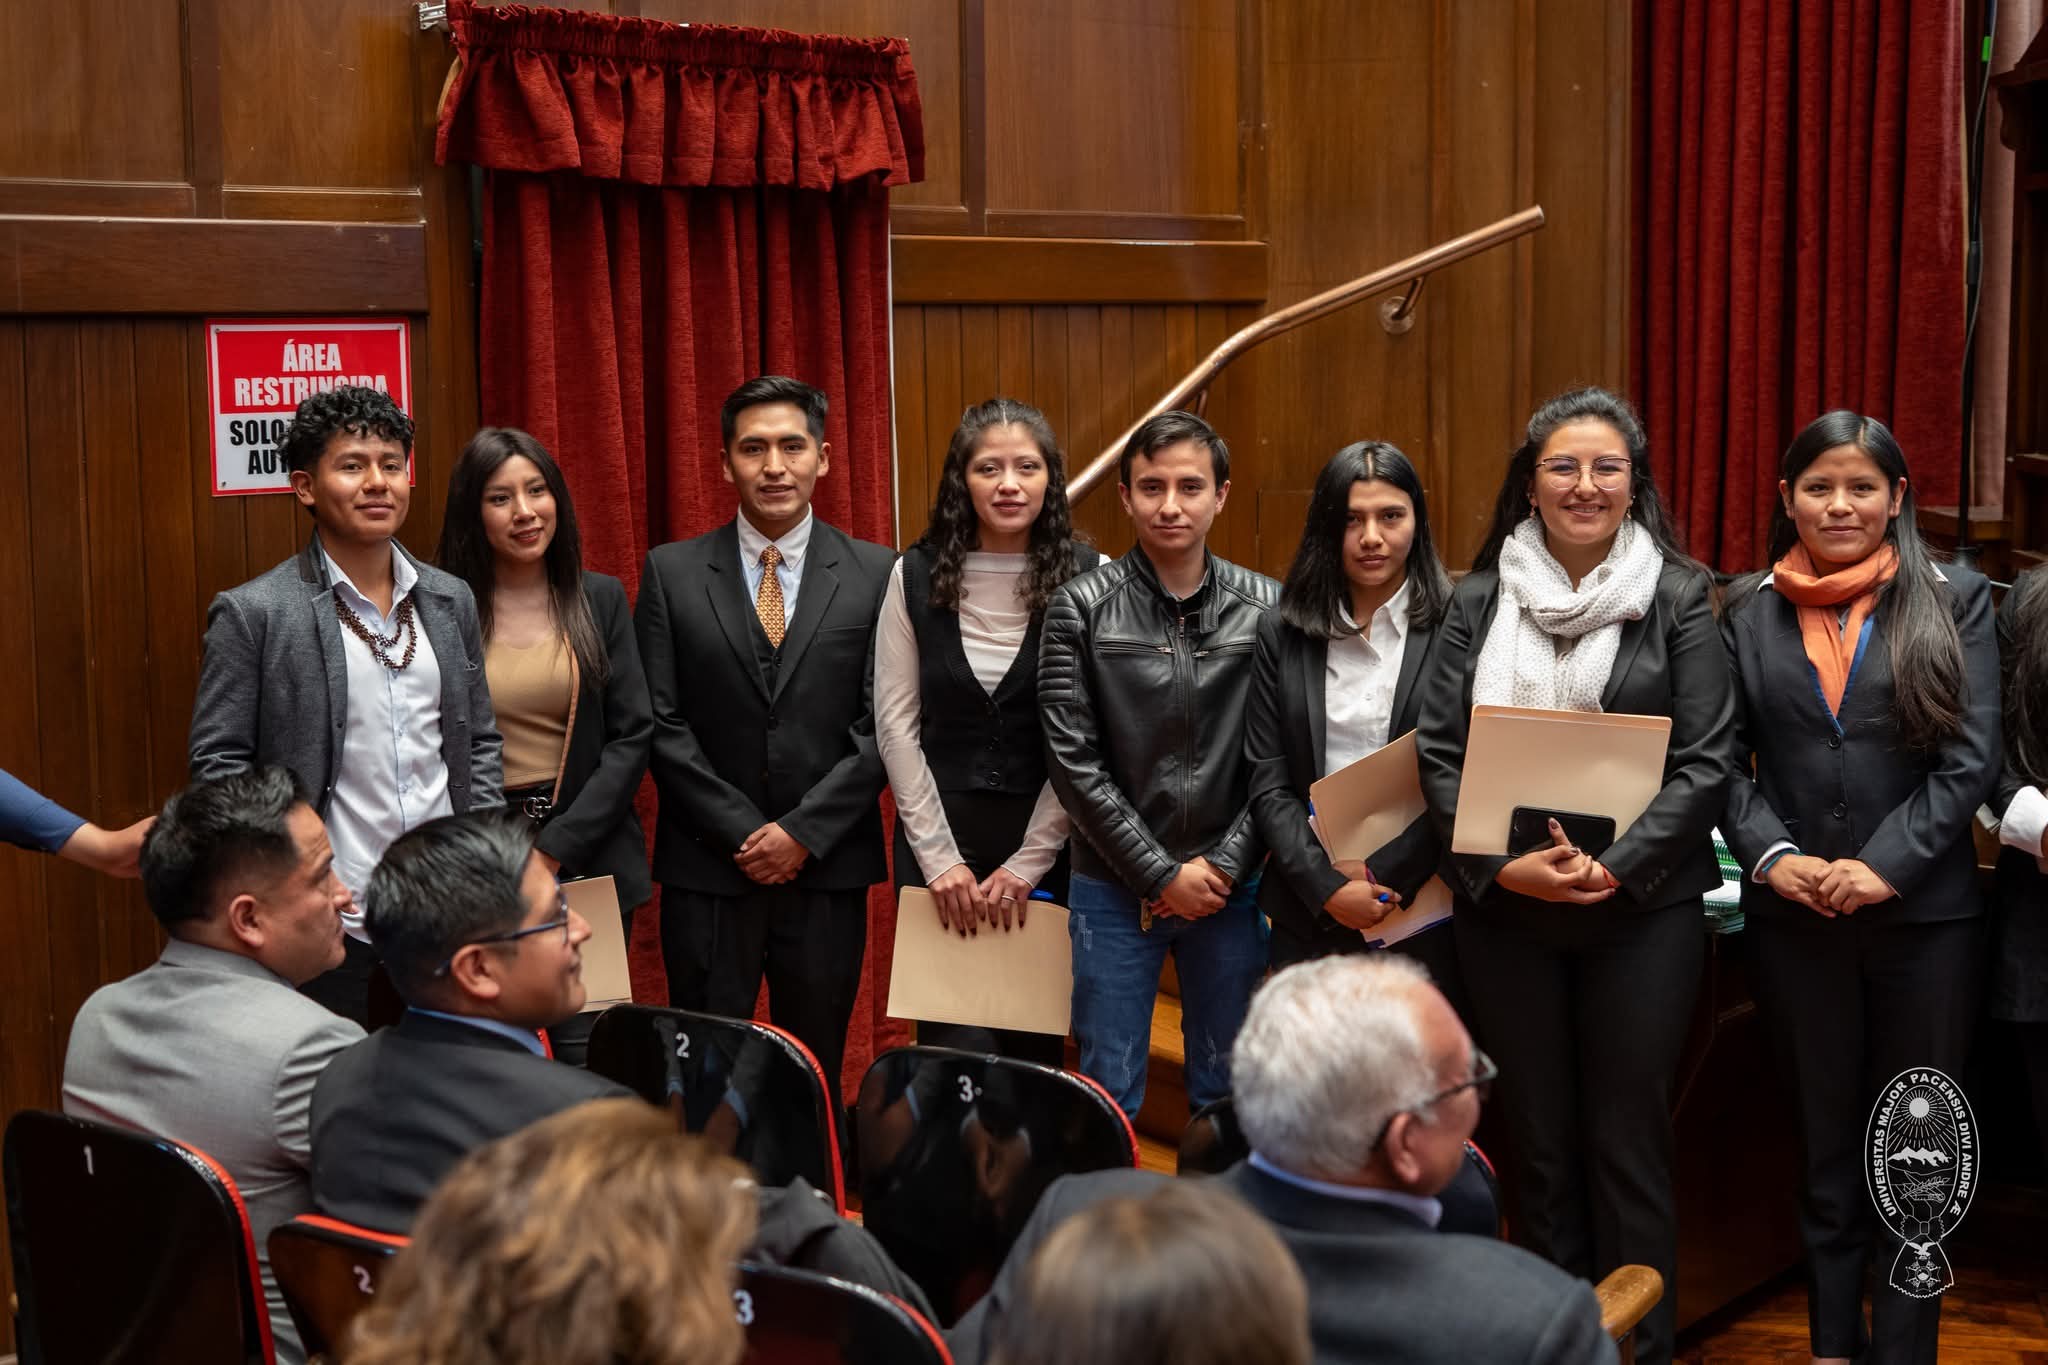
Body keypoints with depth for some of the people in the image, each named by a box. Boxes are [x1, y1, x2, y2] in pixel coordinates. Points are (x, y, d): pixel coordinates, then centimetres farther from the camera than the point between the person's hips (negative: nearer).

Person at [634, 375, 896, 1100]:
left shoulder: (875, 574, 2)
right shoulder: (672, 572, 3)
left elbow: (883, 724, -2)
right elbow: (662, 725, -1)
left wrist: (804, 832, -10)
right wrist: (743, 833, -9)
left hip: (828, 868, 0)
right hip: (707, 872, 0)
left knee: (816, 1072, 9)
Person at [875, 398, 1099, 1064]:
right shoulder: (916, 576, 0)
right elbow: (896, 722, 0)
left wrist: (1028, 862, -8)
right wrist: (940, 857, -5)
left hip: (1050, 840, 0)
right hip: (937, 833, 1)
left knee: (1036, 1040, 6)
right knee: (957, 1046, -1)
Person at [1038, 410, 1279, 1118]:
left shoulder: (1267, 608, -1)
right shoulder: (1081, 608, -5)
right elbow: (1074, 762, -8)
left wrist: (1222, 865, -8)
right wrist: (1162, 874, -10)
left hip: (1228, 888, 2)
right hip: (1116, 888, -1)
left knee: (1227, 1092, 12)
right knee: (1109, 1094, 6)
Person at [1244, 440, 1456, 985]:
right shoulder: (1282, 633, 5)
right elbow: (1268, 783, 1)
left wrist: (1384, 877, -11)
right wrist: (1327, 886, -10)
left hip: (1424, 912, -2)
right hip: (1310, 915, 2)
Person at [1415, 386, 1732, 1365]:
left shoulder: (1678, 599, 1)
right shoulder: (1481, 601, 6)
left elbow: (1703, 763, -4)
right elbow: (1438, 753, 1)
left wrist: (1614, 866, -16)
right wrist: (1503, 865, -13)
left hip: (1641, 908, -2)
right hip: (1502, 909, 2)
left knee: (1627, 1140, 2)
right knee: (1539, 1141, 10)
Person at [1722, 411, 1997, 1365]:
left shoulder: (1953, 601, 1)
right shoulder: (1749, 611, 6)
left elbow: (1972, 758, -5)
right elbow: (1725, 758, 4)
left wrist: (1888, 865, -15)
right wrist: (1770, 855, -11)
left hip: (1925, 915, -2)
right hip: (1793, 918, 2)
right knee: (1823, 1139, 12)